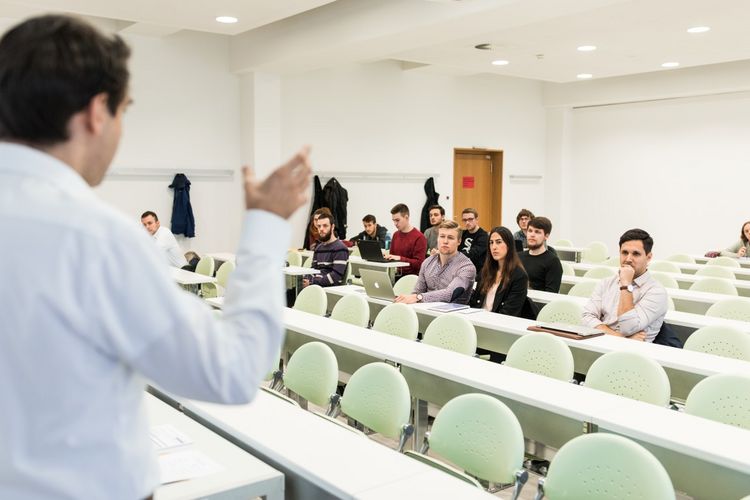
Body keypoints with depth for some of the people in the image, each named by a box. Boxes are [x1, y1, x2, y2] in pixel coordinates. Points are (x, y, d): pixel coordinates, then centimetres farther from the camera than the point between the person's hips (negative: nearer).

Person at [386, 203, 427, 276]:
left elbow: (419, 263, -13)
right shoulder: (395, 235, 14)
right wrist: (387, 256, 0)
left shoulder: (419, 237, -9)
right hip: (397, 274, 6)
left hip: (412, 275, -6)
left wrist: (400, 258, -22)